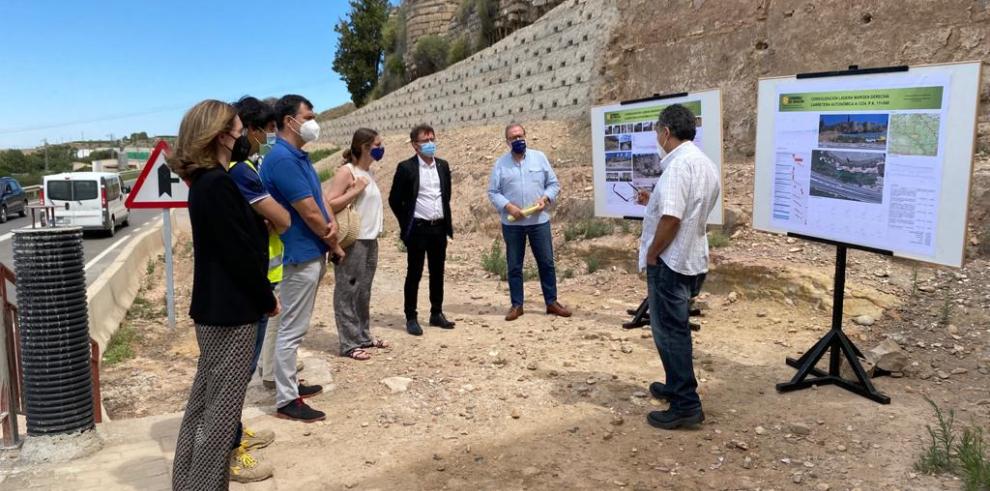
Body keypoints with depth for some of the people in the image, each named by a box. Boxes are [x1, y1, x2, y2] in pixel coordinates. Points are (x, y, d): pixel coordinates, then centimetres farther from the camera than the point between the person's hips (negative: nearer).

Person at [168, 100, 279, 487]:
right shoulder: (218, 183, -20)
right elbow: (240, 252, -20)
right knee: (222, 401, 0)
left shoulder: (204, 181, 11)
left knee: (206, 397, 18)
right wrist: (268, 299, -10)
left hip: (214, 306, 10)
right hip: (230, 308, -10)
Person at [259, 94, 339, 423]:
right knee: (292, 329, -2)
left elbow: (318, 198, 13)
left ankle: (290, 382, 31)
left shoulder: (299, 157, 12)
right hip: (300, 255, -10)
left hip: (312, 253, 10)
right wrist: (335, 245, -6)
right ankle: (286, 400, 7)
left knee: (296, 326, 19)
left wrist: (332, 223, -9)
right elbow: (308, 213, -20)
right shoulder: (282, 159, -19)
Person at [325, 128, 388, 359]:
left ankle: (363, 336, 25)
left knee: (364, 292, 15)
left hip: (370, 239, 8)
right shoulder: (346, 171, -11)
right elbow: (329, 205, -19)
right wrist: (356, 190, -20)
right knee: (348, 291, -1)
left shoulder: (369, 172, 13)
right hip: (352, 241, -8)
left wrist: (378, 217, 9)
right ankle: (349, 343, 4)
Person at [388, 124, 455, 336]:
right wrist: (406, 223, -1)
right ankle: (411, 318, 9)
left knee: (438, 273, 11)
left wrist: (447, 221, 13)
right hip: (417, 229, -5)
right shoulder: (406, 167, -9)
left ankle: (436, 313, 23)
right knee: (414, 274, 1)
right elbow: (394, 200, -4)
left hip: (439, 228, 5)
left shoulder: (443, 165, 8)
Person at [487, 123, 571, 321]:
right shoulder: (501, 163, 2)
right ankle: (516, 305, 15)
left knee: (546, 262, 6)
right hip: (512, 223, 0)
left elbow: (553, 183, 6)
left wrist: (545, 199, -12)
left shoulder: (539, 157, 4)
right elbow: (493, 192, 0)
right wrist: (508, 206, -15)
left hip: (539, 221, 1)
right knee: (514, 265, 5)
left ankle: (552, 302, 17)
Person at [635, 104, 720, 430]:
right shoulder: (706, 164, 11)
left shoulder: (679, 164, -20)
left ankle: (686, 406, 3)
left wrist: (651, 254, -15)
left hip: (671, 261, -10)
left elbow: (671, 218, -27)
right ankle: (676, 387, 33)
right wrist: (654, 201, 23)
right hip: (692, 260, 10)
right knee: (675, 329, 21)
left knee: (669, 332, -2)